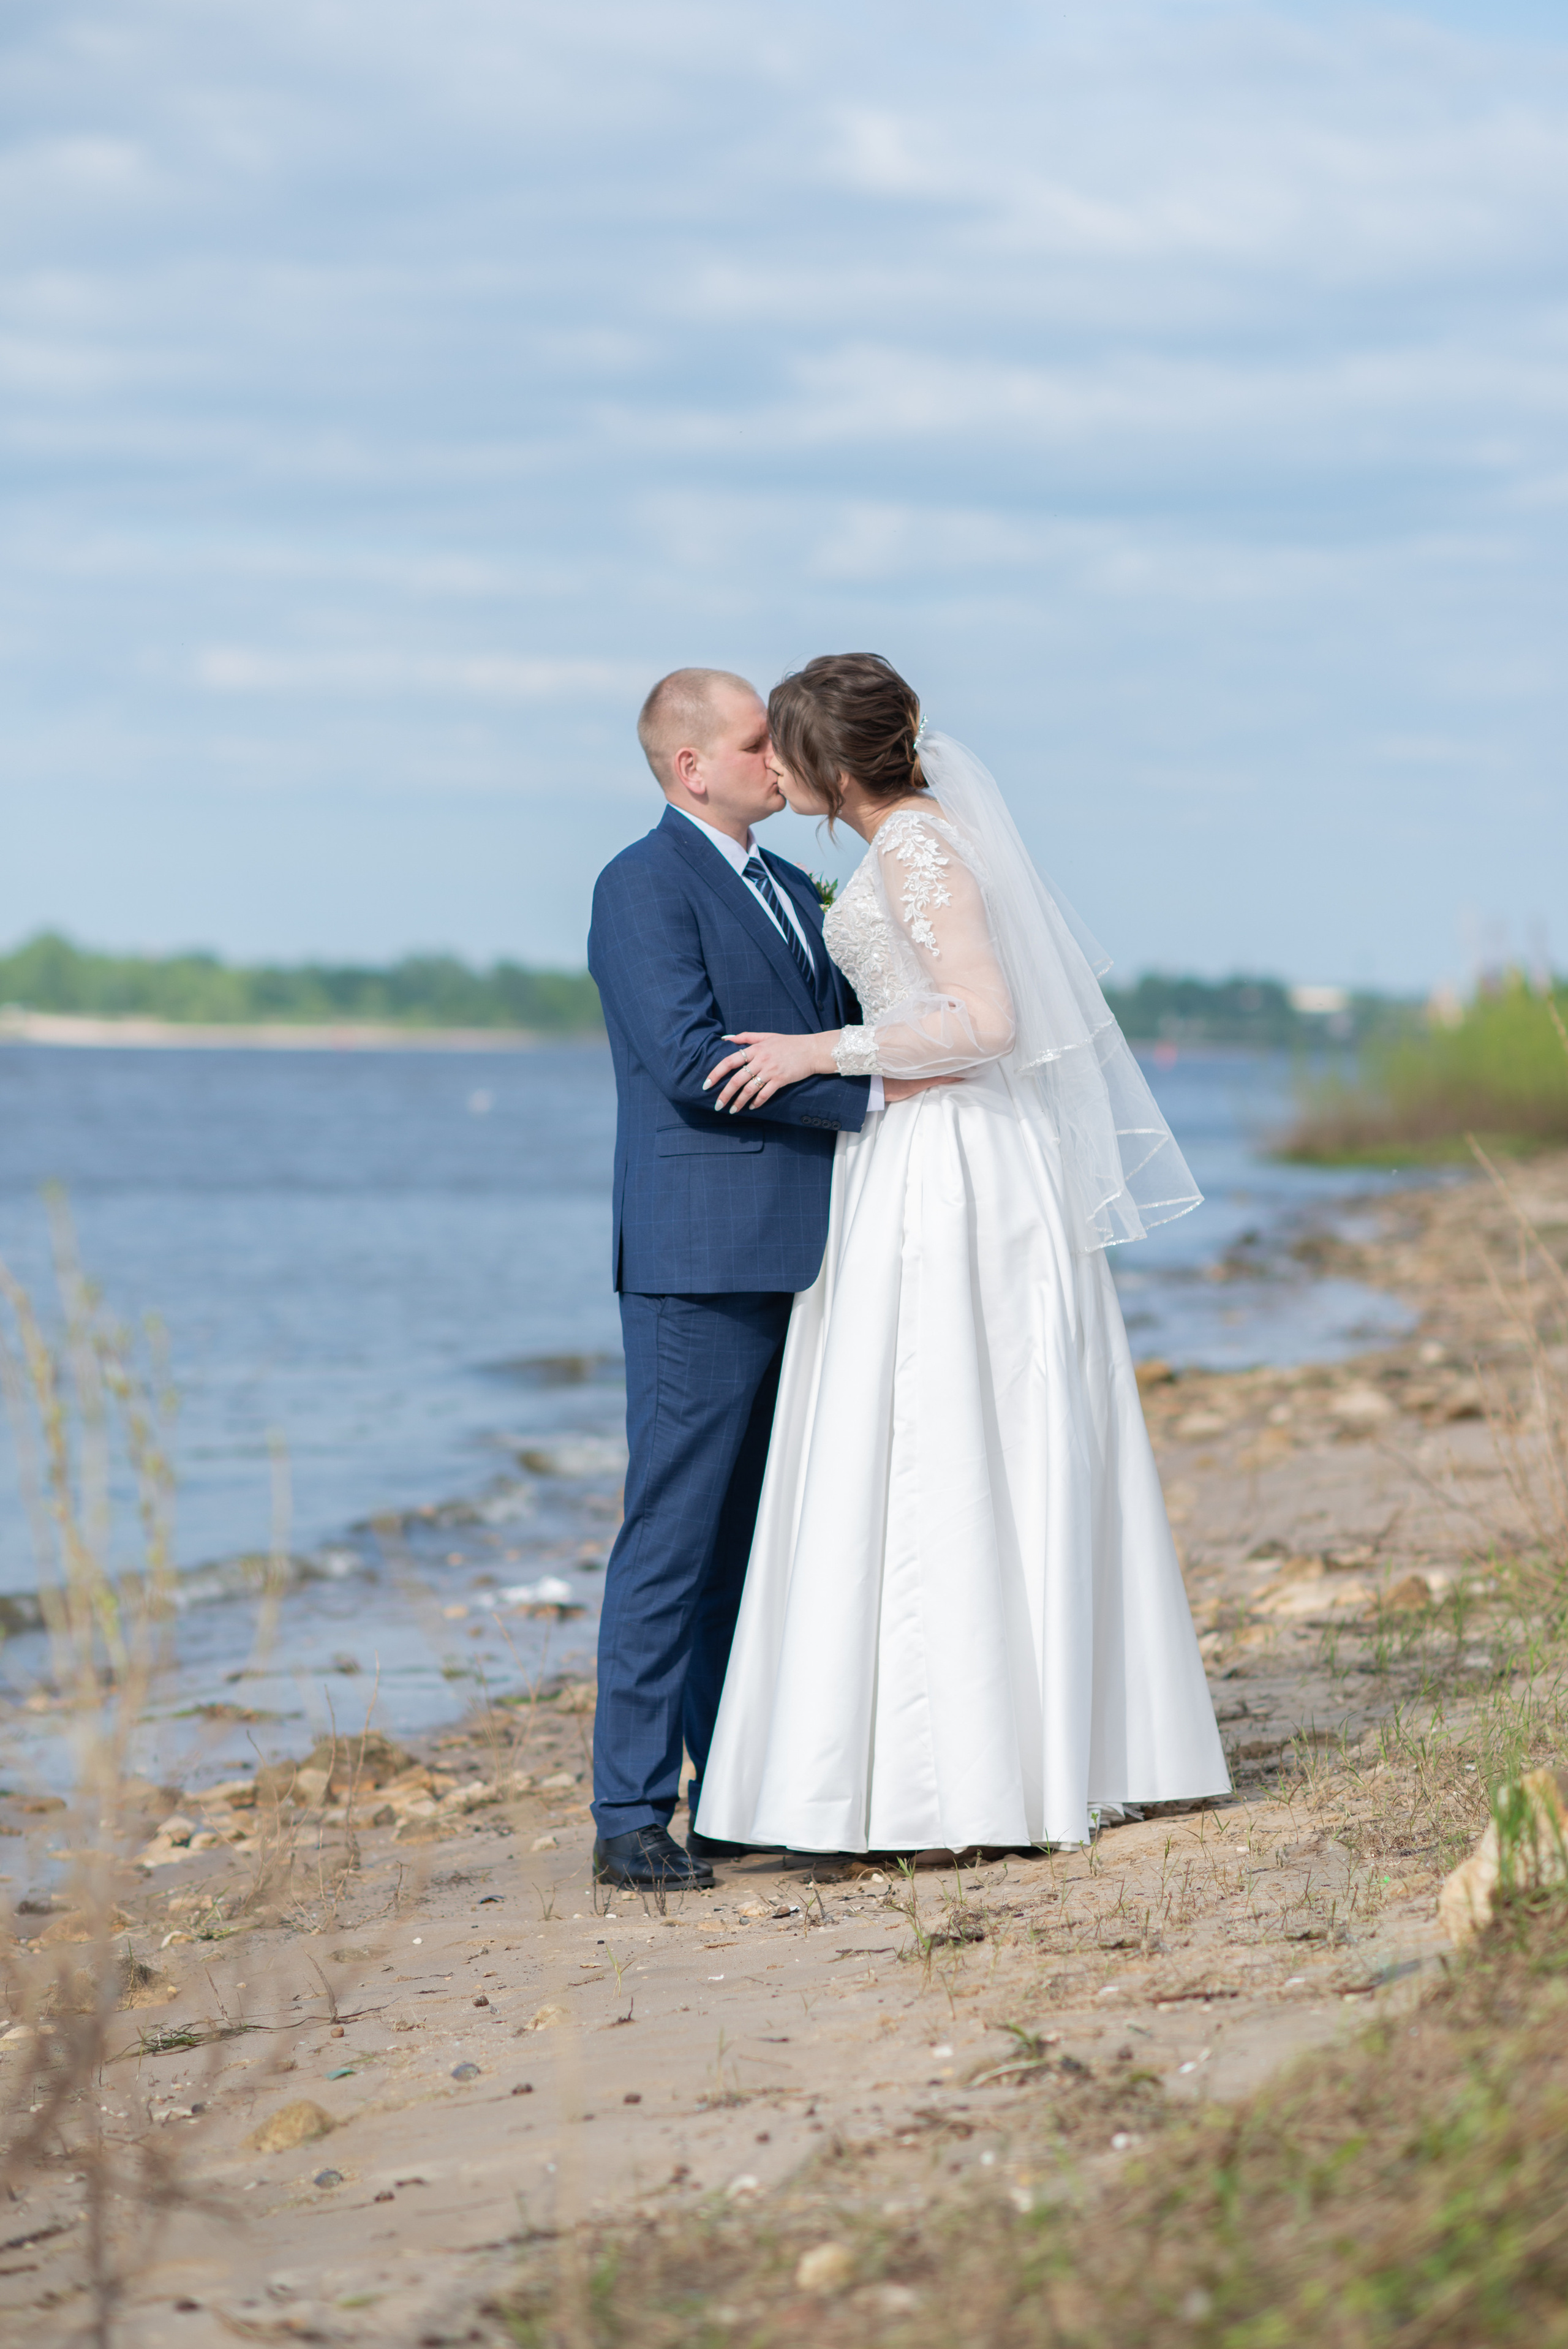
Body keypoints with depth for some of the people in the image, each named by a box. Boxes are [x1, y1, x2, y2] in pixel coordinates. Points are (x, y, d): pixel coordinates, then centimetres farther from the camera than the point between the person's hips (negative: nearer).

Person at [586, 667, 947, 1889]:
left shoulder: (792, 890, 20)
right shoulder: (645, 886, -8)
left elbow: (851, 1031, 22)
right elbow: (694, 1063, -18)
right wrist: (869, 1094, -17)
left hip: (799, 1262, 8)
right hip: (703, 1258, -8)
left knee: (756, 1541, 11)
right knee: (674, 1538, -7)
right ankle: (632, 1816, -4)